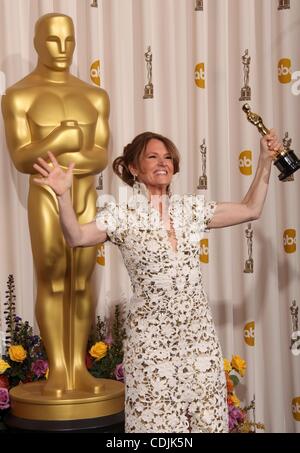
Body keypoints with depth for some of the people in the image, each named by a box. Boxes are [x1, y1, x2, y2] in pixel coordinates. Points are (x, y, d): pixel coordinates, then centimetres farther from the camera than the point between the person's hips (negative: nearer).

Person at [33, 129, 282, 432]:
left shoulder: (191, 208, 8)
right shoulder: (123, 214, -5)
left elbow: (250, 210, 13)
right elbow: (77, 237, -21)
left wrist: (265, 162, 8)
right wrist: (64, 195, -37)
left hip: (198, 328, 4)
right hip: (151, 333, -4)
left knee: (207, 418, 8)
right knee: (158, 419, 2)